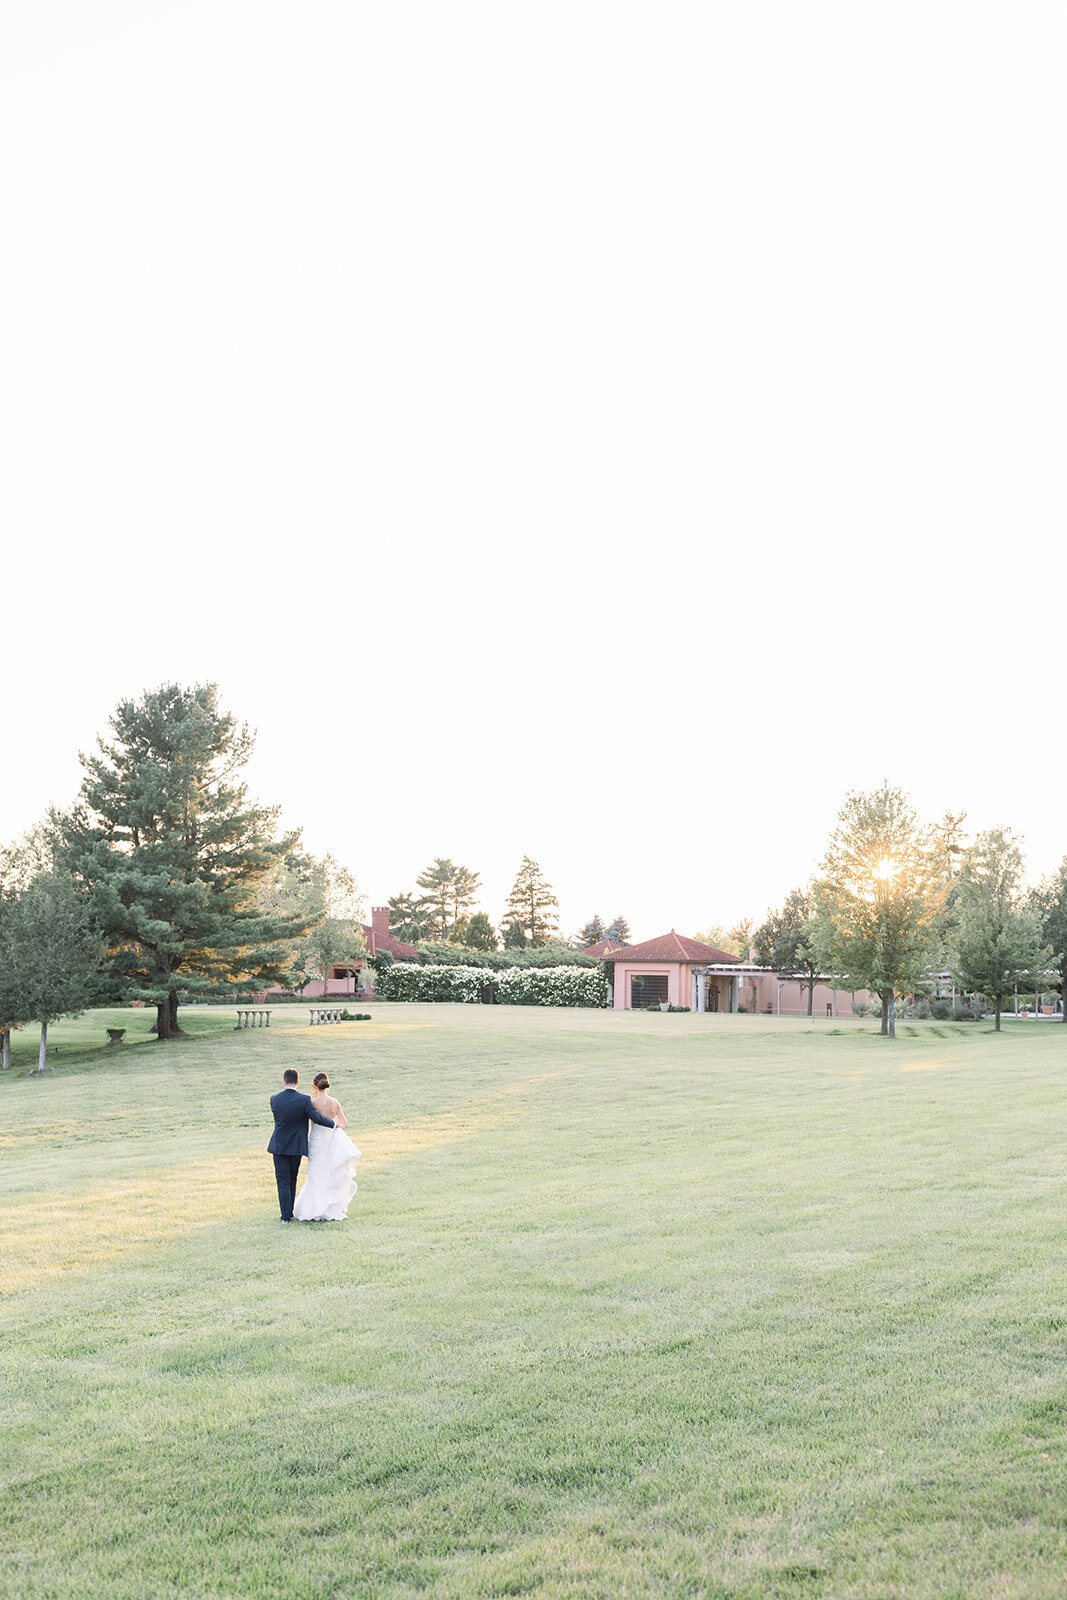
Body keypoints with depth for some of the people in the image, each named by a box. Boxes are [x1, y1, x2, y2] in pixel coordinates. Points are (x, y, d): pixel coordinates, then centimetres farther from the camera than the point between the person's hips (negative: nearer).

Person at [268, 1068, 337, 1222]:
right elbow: (317, 1117, -18)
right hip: (297, 1146, 0)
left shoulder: (274, 1099, -6)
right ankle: (290, 1211, 25)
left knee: (283, 1181, 4)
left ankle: (286, 1216, -1)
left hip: (279, 1146, 0)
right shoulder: (304, 1100, -14)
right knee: (292, 1178, 19)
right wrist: (334, 1124, -3)